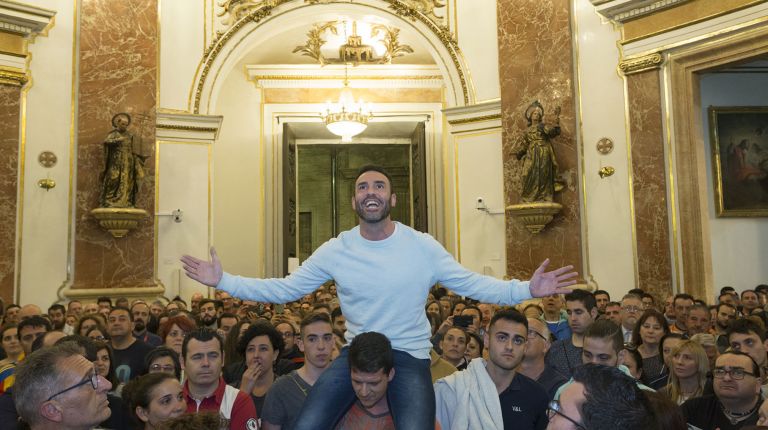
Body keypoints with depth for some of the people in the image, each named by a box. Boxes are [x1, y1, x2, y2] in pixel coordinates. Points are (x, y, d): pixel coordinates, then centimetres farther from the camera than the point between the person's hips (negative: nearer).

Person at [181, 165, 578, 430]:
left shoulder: (423, 247, -7)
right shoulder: (335, 251, -3)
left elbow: (471, 285, -4)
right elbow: (285, 289, 0)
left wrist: (526, 289, -18)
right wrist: (223, 282, -7)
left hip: (410, 357, -1)